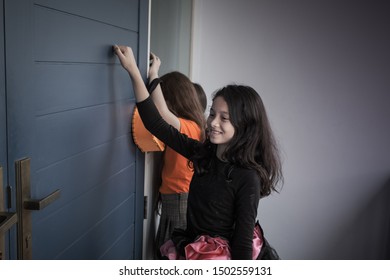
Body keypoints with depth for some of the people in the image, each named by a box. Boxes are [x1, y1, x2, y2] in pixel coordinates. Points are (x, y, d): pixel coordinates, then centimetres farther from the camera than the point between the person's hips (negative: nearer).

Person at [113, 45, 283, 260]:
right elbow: (156, 125, -2)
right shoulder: (203, 154, -3)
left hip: (218, 257, -5)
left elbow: (243, 238, -16)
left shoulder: (248, 177, -19)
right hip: (189, 248, 5)